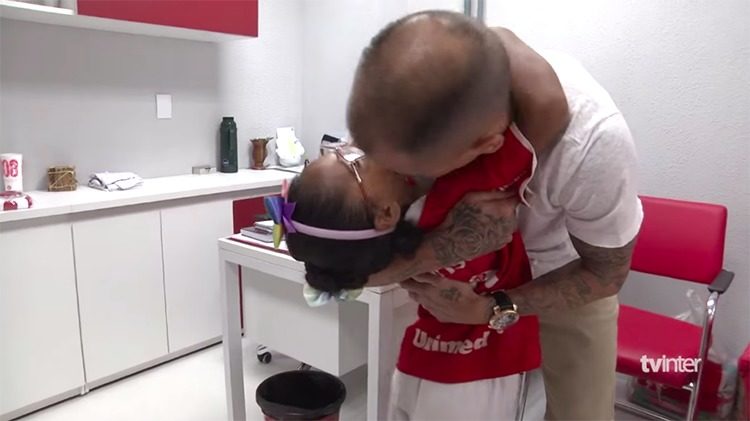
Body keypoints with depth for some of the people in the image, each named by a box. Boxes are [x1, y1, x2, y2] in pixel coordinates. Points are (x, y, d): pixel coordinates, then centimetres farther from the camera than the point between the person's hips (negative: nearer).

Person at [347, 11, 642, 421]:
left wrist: (490, 309, -28)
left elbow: (605, 274, -18)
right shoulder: (411, 101, -31)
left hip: (564, 275, -1)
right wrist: (448, 247, -41)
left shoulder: (595, 147, -38)